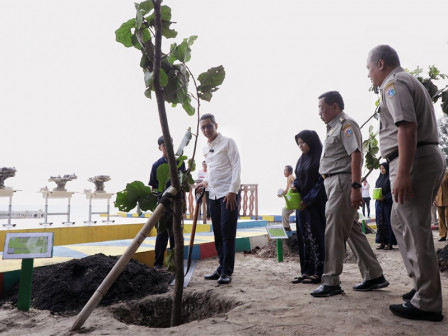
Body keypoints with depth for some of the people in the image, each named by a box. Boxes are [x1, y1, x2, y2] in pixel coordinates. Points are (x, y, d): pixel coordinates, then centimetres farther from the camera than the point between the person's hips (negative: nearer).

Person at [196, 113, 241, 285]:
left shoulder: (228, 142, -3)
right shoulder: (205, 148, 17)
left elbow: (236, 166, -10)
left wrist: (232, 191, -18)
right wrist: (205, 182, 10)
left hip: (228, 193, -7)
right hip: (214, 194, 7)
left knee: (227, 233, -8)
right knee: (218, 233, 9)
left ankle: (227, 271, -1)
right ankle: (222, 268, 19)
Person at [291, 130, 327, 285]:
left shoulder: (320, 157, -7)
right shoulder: (301, 159, 16)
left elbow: (322, 181, -12)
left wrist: (308, 199, -14)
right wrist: (294, 187, -2)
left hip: (316, 203, -7)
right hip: (302, 203, 7)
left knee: (316, 235, -5)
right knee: (304, 236, 5)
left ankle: (319, 271, 3)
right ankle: (307, 271, 11)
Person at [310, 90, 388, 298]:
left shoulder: (346, 125, -7)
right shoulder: (333, 127, 21)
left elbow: (356, 156, -17)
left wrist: (355, 187, -24)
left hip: (342, 182, -10)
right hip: (333, 183, 10)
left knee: (334, 233, -6)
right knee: (352, 231, 12)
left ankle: (330, 283, 2)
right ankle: (374, 276, 21)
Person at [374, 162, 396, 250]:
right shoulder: (379, 179, 17)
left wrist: (385, 197, -20)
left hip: (387, 203, -6)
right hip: (378, 203, 6)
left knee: (388, 222, -5)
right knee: (380, 223, 4)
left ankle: (390, 243, -1)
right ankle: (382, 243, 9)